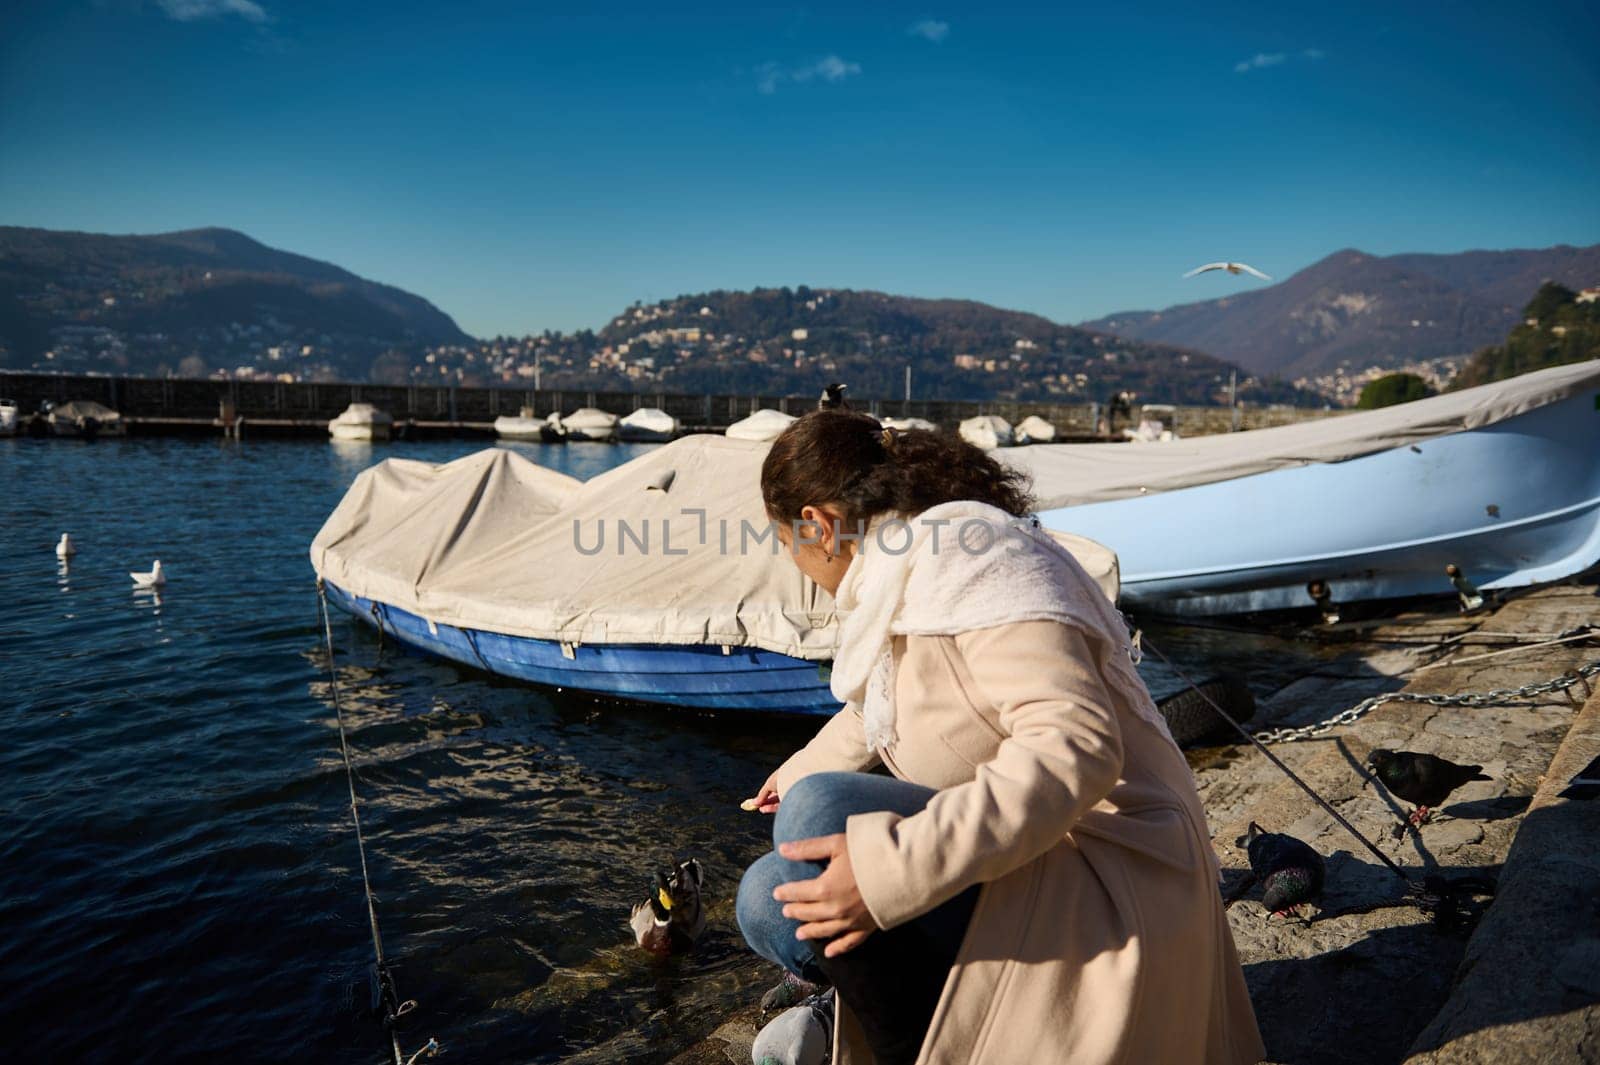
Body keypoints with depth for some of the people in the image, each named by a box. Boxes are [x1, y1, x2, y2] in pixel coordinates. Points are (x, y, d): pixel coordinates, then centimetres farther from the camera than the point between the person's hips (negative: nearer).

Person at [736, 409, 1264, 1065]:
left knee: (819, 815, -27)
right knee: (771, 902, 8)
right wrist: (805, 769, 48)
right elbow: (877, 705, 31)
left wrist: (891, 869, -37)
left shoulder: (964, 555, -20)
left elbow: (1077, 742, -32)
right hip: (1027, 865, 10)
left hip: (1103, 884, -10)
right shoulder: (901, 572, 10)